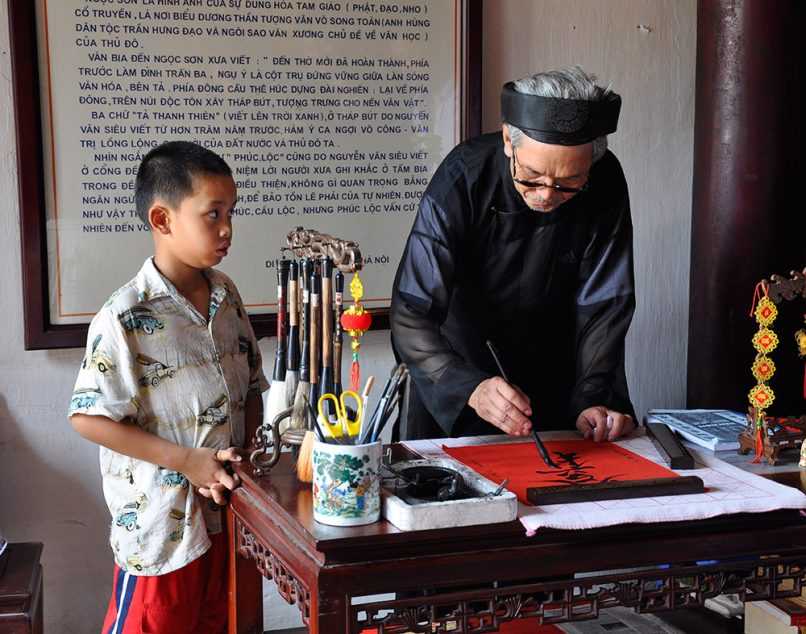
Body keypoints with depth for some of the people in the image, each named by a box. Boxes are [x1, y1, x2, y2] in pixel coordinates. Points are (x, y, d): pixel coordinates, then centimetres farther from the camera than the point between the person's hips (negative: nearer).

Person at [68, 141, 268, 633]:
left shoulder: (227, 297, 2)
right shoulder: (125, 319, -19)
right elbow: (90, 419, -17)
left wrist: (242, 456, -4)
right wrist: (187, 461, -19)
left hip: (226, 513, 6)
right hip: (161, 523, -6)